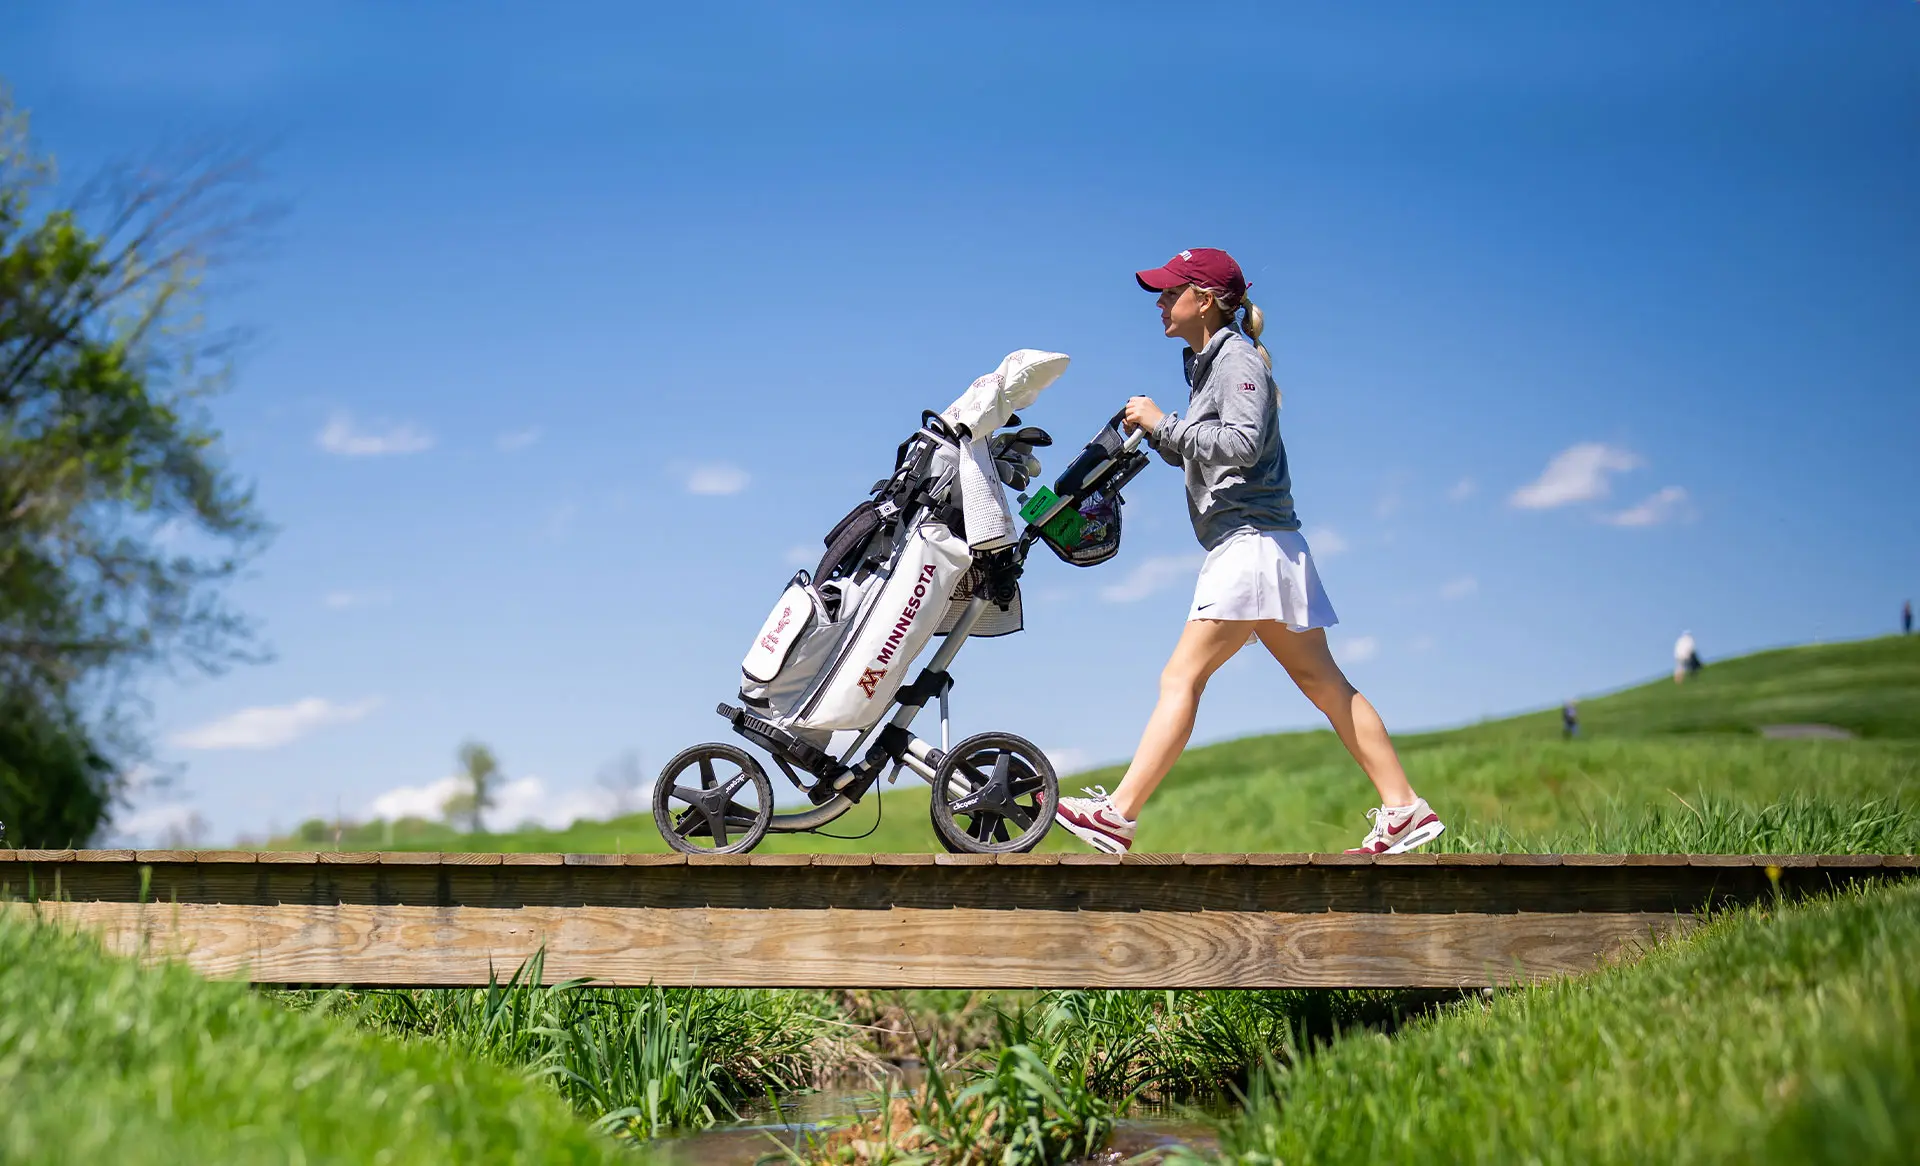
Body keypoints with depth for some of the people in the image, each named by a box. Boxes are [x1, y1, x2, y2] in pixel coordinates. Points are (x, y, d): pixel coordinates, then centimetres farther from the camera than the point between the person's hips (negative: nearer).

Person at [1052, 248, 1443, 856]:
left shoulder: (1238, 358, -8)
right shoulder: (1208, 364, 20)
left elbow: (1242, 443, -23)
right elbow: (1201, 455, 23)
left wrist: (1164, 423, -17)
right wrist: (1157, 433, 6)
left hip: (1254, 540, -10)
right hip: (1244, 547, 10)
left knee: (1181, 677, -14)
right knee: (1322, 682, 8)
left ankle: (1118, 814, -17)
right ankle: (1404, 809, 9)